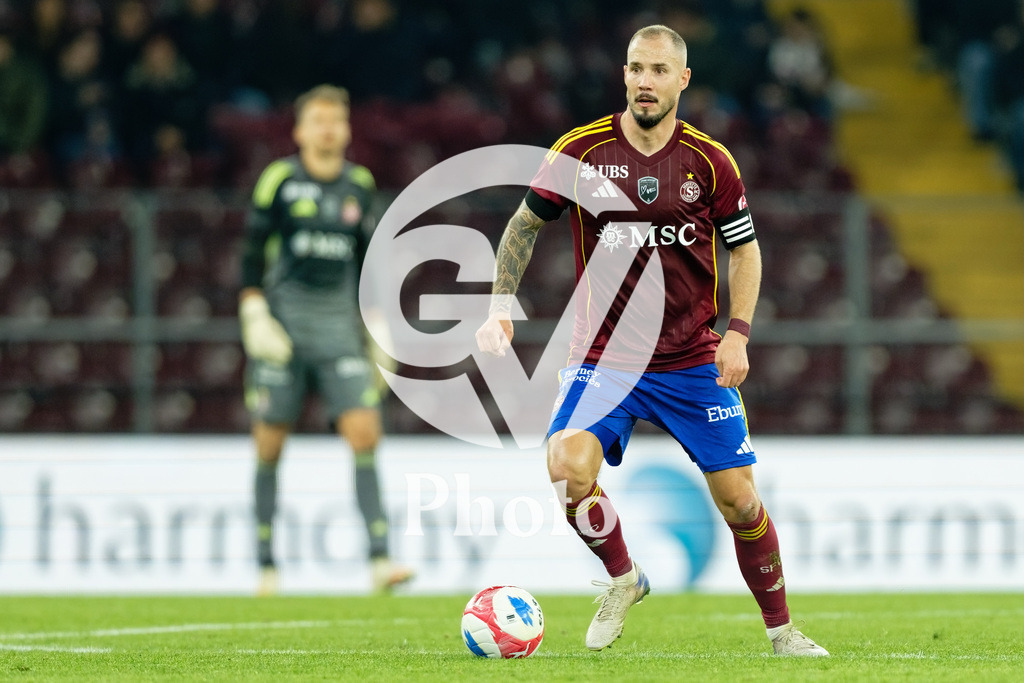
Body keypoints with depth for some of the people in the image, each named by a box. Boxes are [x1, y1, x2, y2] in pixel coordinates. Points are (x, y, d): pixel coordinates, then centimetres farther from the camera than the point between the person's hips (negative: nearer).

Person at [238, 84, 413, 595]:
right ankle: (266, 565, 11)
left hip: (339, 323, 3)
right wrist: (254, 316, -9)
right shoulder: (279, 180, -2)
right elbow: (252, 252, 0)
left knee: (364, 432, -12)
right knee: (270, 443, 0)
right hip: (284, 320, -3)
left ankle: (380, 558, -16)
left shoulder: (360, 186, 10)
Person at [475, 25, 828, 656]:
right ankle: (623, 579, 3)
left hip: (692, 361, 1)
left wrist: (738, 333, -6)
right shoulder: (581, 151, -6)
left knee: (739, 501, -1)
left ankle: (781, 629, 20)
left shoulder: (709, 161, -4)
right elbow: (525, 224, 9)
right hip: (602, 356, -1)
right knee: (568, 468, -24)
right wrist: (501, 307, -1)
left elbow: (744, 248, 7)